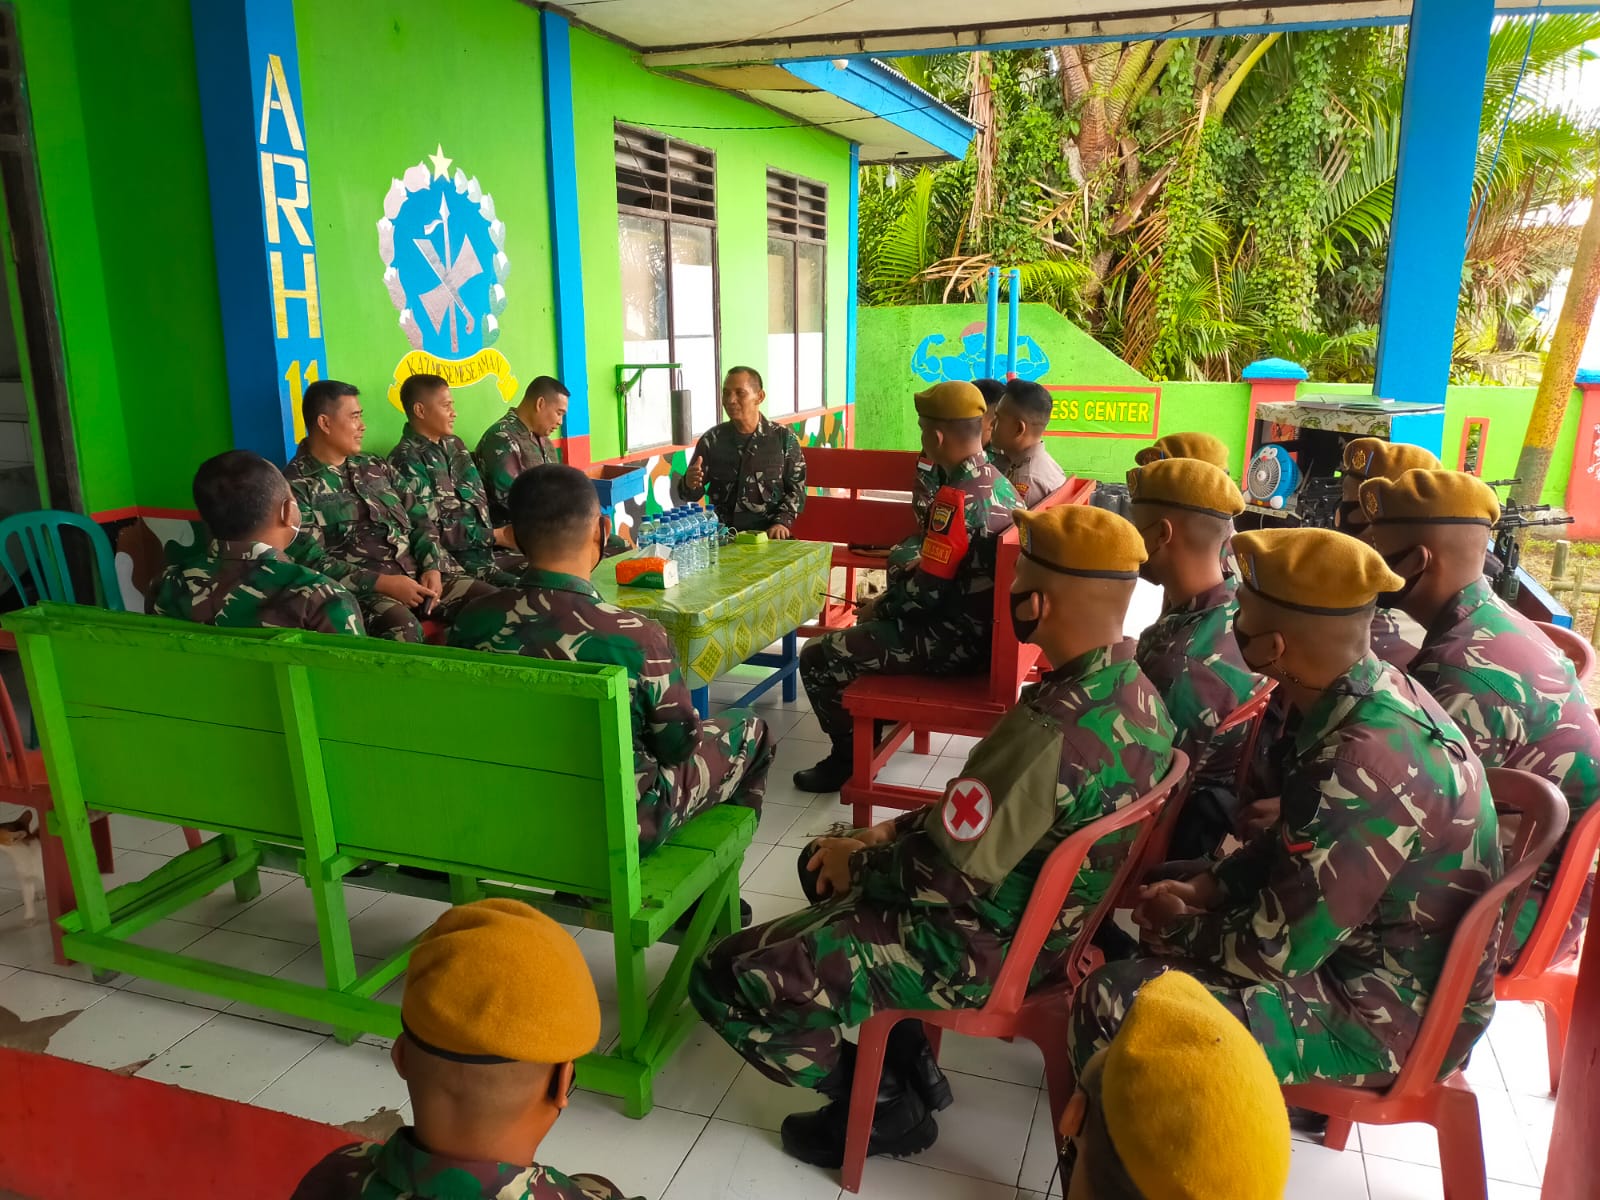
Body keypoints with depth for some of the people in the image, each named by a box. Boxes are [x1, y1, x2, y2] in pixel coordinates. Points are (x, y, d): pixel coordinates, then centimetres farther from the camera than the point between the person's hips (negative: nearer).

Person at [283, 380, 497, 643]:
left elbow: (419, 519, 17)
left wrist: (432, 568, -3)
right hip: (361, 589, -6)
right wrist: (383, 583, -19)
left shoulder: (375, 467, 19)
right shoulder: (296, 486, -2)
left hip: (418, 575, 7)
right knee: (403, 629, -39)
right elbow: (310, 561, -11)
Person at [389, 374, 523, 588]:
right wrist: (496, 536, -15)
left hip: (488, 550, 8)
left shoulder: (455, 445, 16)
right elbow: (431, 529, -15)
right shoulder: (407, 460, -8)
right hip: (451, 560, -8)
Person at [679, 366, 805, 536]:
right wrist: (690, 484, -13)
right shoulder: (711, 439, 6)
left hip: (768, 535, -1)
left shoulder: (784, 438, 3)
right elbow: (690, 495, 10)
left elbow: (796, 488, 4)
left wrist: (782, 522, -12)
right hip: (721, 535, 1)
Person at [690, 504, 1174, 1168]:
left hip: (980, 949, -9)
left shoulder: (1048, 730, -34)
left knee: (725, 978, -9)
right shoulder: (1136, 693, -4)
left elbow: (948, 881, -27)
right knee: (825, 856, 26)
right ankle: (905, 1060, 22)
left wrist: (860, 865, -7)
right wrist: (903, 827, 5)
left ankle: (885, 1104, 10)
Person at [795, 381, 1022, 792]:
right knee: (865, 628, 32)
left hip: (955, 641, -10)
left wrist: (878, 609, -5)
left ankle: (849, 757, 12)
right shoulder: (998, 483, 5)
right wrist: (884, 602, 13)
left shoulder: (956, 497, -25)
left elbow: (927, 590, -24)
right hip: (983, 627, 10)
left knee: (818, 658, -4)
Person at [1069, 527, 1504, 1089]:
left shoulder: (1362, 770, -33)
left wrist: (1178, 929, -7)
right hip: (1374, 952, 9)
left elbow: (1272, 952, -25)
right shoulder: (1383, 694, -4)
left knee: (1114, 1001, -20)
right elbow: (1291, 841, 12)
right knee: (1160, 893, 19)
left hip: (1389, 1018, -9)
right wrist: (1205, 888, 2)